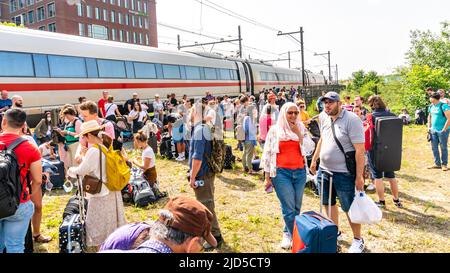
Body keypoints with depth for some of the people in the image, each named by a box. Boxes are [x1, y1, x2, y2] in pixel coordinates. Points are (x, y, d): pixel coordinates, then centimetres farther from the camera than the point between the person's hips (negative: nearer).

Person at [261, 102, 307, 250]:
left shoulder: (301, 128, 8)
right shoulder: (274, 130, 0)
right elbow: (267, 153, 2)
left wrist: (298, 133, -8)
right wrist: (267, 176, 0)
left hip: (300, 172, 3)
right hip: (281, 172, -3)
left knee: (296, 207, 9)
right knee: (289, 208, -4)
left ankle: (288, 234, 28)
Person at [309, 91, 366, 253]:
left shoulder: (352, 120, -17)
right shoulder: (324, 118, 4)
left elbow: (359, 150, -18)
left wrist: (359, 176, -18)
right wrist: (314, 159, 18)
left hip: (343, 173, -7)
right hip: (324, 170, 7)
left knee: (349, 209, 6)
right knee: (329, 204, 19)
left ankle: (358, 240, 26)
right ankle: (335, 233, 40)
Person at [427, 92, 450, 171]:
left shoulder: (444, 106, -13)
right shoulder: (431, 106, 9)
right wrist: (429, 127, 15)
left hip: (442, 130, -7)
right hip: (433, 130, 7)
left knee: (443, 147, 2)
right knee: (434, 147, 10)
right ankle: (437, 164, 21)